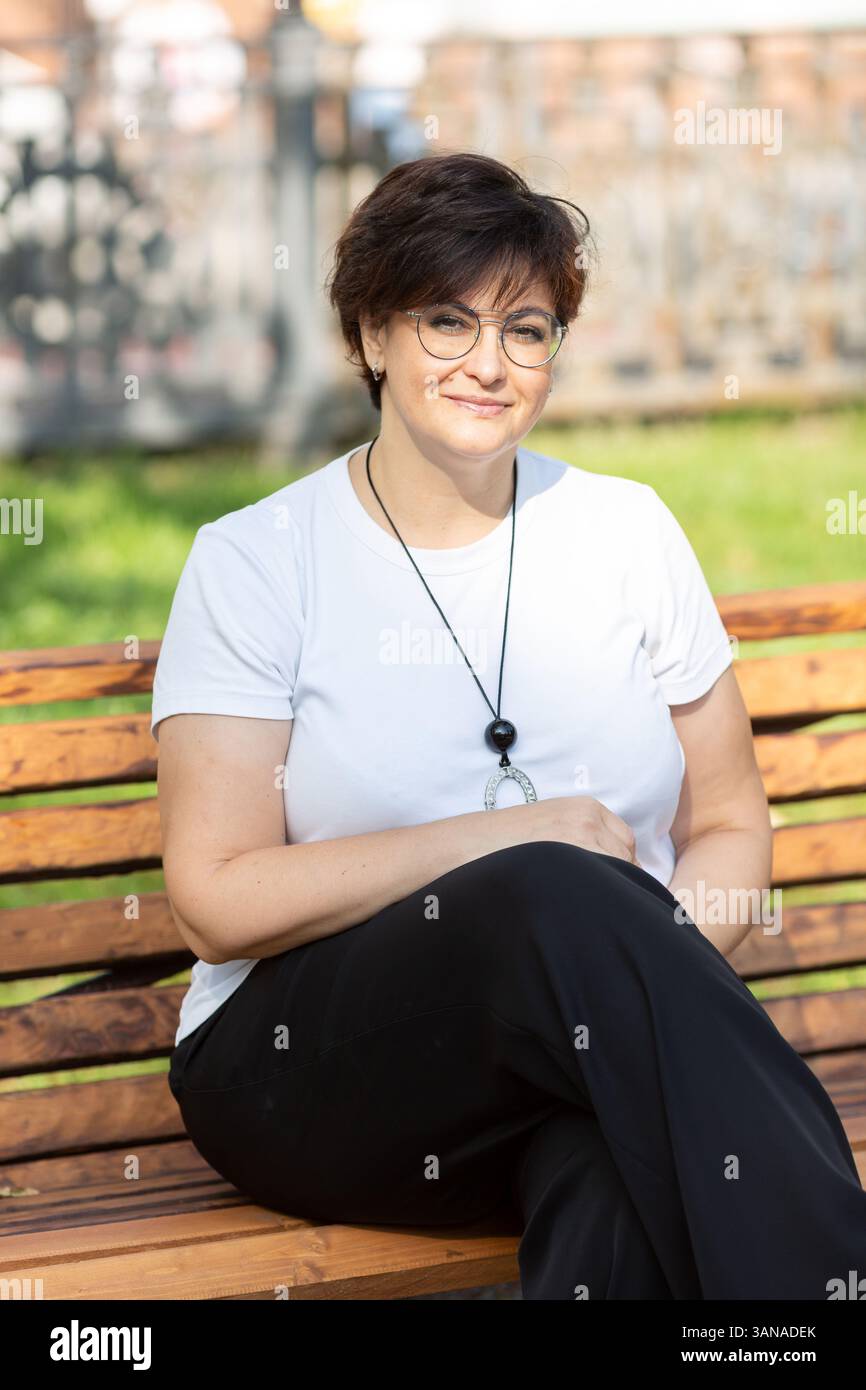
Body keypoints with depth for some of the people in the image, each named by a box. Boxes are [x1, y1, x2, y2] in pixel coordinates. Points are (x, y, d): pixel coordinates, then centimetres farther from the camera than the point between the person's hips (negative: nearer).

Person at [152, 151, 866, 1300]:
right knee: (559, 897, -35)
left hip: (584, 1039, 2)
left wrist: (657, 983, -8)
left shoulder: (627, 530, 13)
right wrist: (514, 837, -11)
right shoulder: (254, 561, 3)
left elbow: (731, 827, 15)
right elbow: (218, 900, -5)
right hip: (314, 1061, -1)